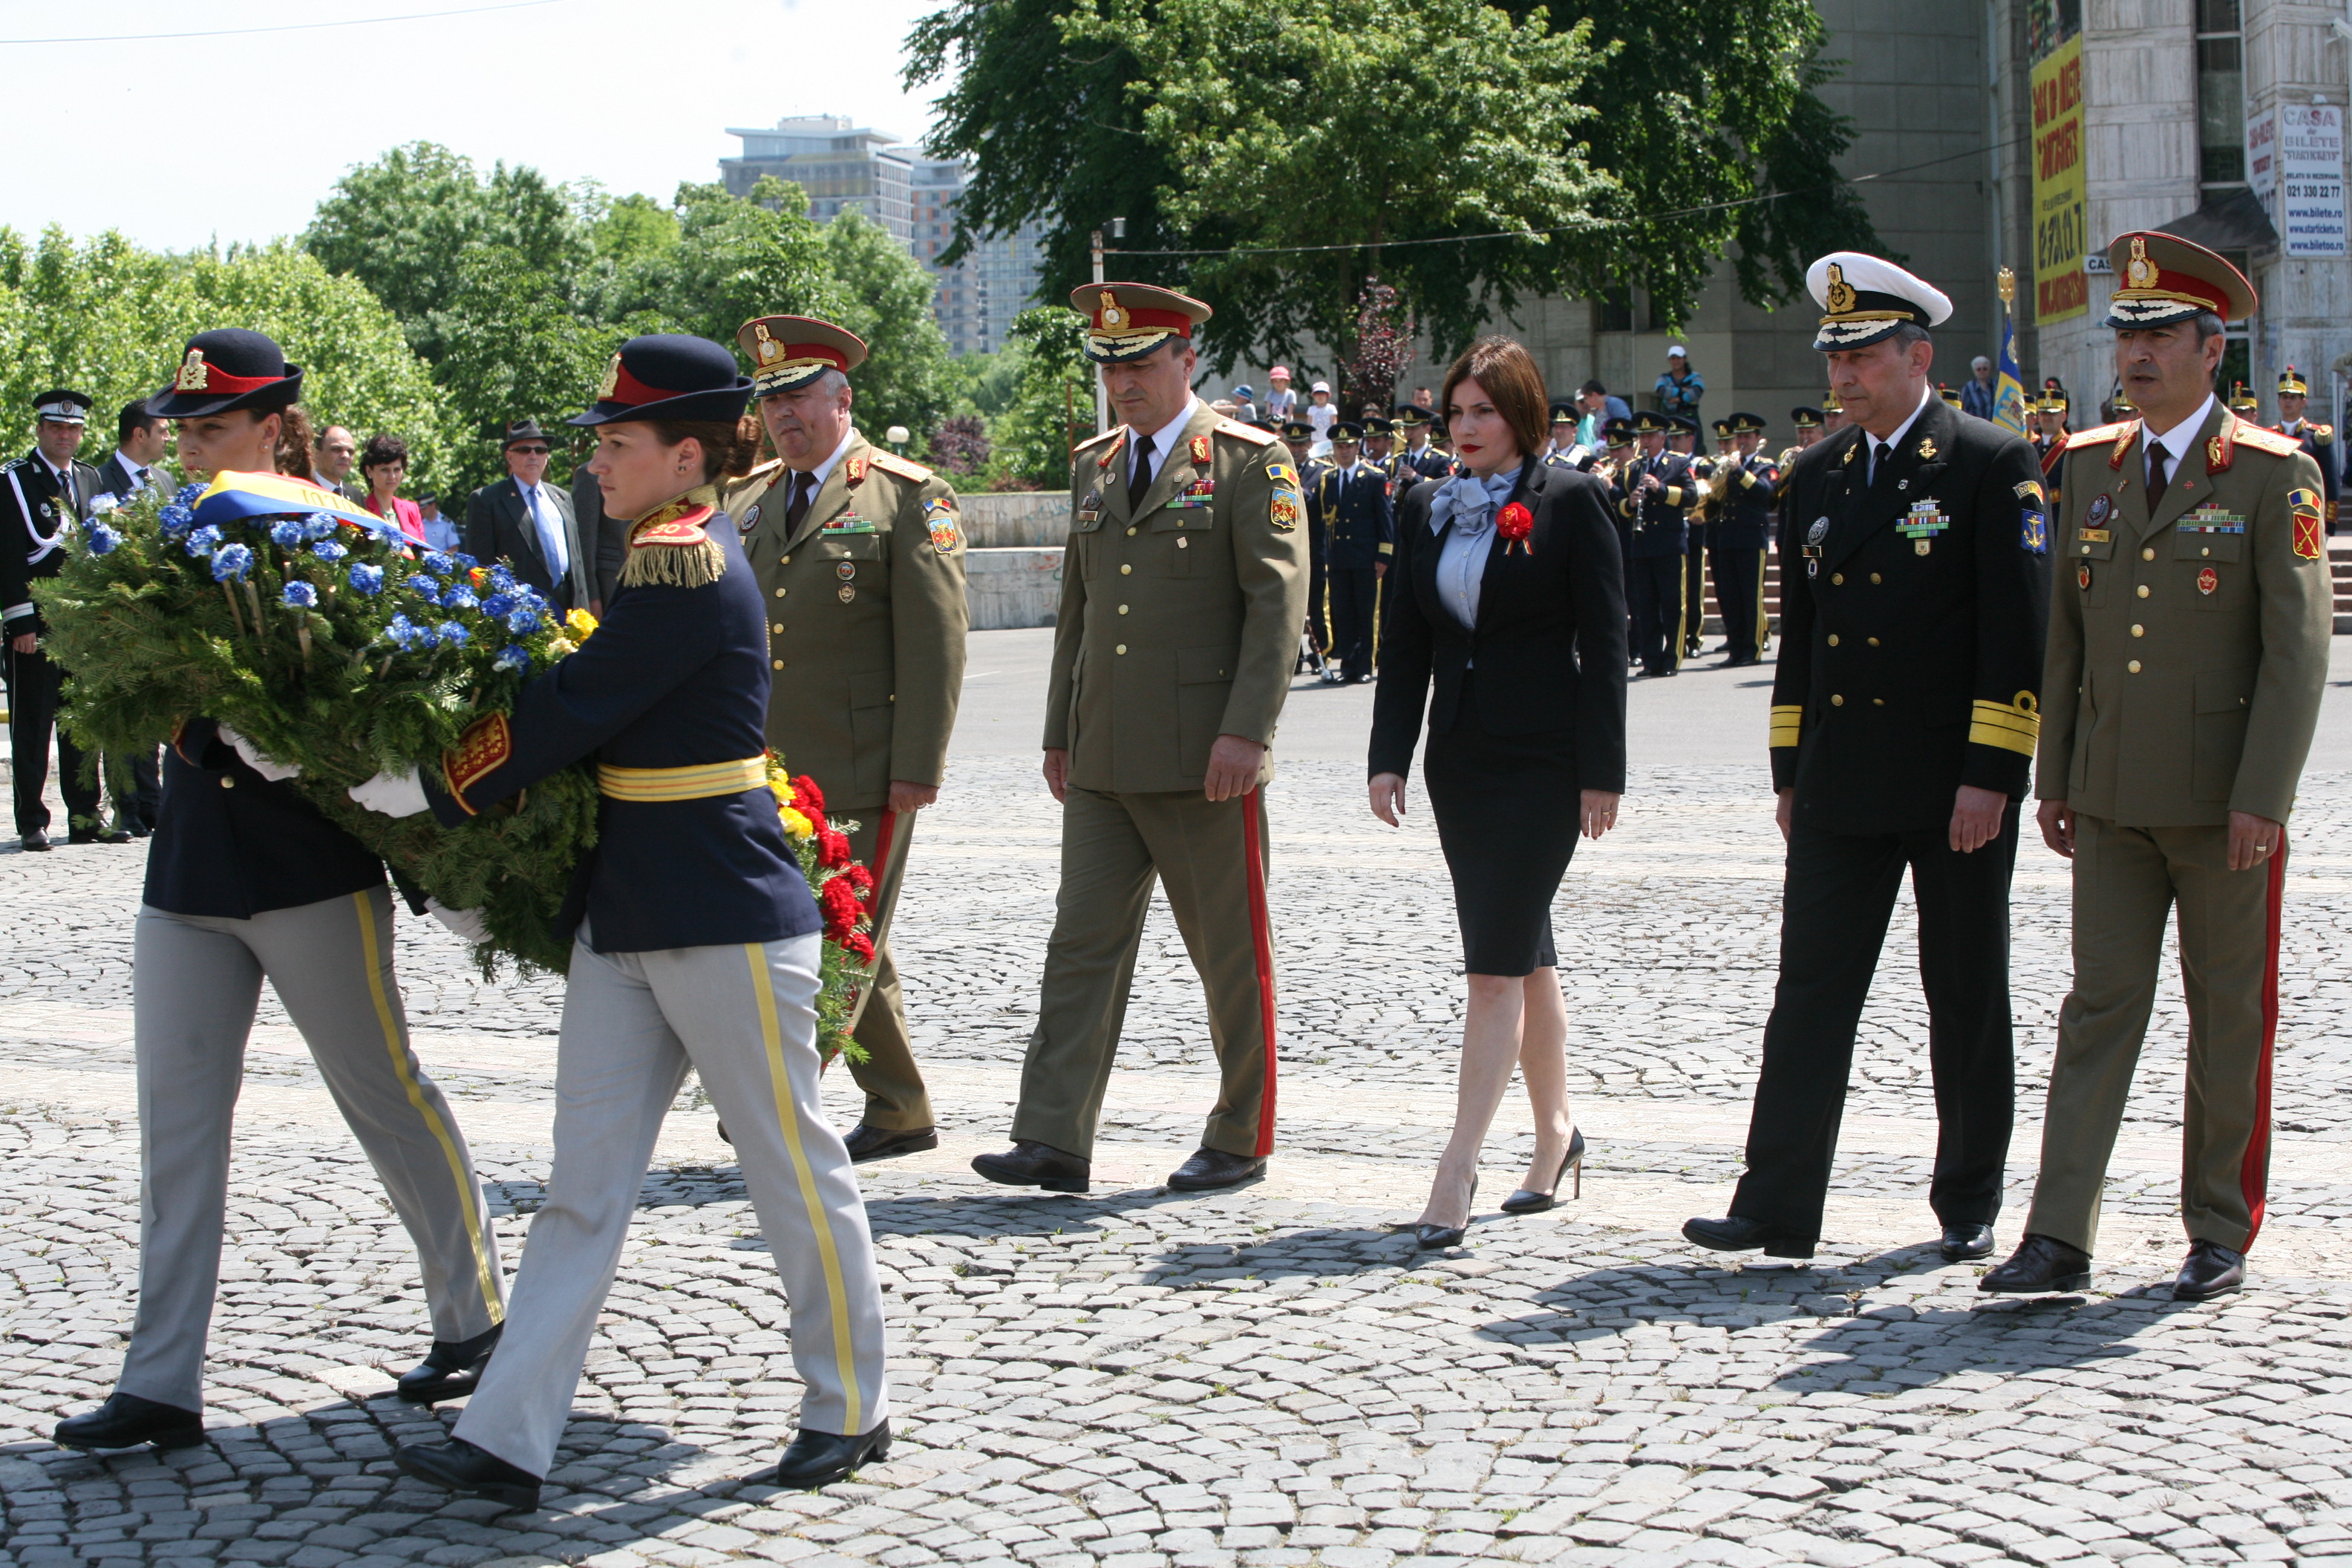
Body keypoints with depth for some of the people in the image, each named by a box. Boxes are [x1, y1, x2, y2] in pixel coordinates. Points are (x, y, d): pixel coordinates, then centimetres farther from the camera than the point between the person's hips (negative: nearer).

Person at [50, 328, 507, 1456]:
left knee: (385, 1095, 5)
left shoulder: (334, 535, -7)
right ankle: (161, 1386, 8)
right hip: (188, 865, 6)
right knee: (177, 1120, 4)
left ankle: (476, 1320, 23)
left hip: (310, 866, -6)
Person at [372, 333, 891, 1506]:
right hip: (629, 915, 10)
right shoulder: (684, 549, 11)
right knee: (583, 1187, 6)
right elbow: (601, 703, 16)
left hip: (725, 920, -10)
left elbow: (565, 716, -19)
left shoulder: (683, 570, -18)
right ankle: (507, 1440, 7)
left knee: (795, 1168, 6)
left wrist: (416, 790, -10)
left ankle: (849, 1410, 21)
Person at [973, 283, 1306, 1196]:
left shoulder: (1250, 463, -4)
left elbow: (1278, 601, -10)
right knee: (1083, 942, 0)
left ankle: (1241, 1140, 16)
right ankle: (1055, 1144, -2)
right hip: (1104, 761, 6)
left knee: (1230, 953, 4)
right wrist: (1060, 734, 15)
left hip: (1204, 760, -6)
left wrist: (1246, 733, -18)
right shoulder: (1093, 468, 15)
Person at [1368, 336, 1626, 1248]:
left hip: (1543, 762, -6)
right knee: (1524, 952, 16)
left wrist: (1601, 772, -11)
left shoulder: (1570, 502, -5)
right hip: (1461, 761, 6)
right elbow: (1406, 643, 11)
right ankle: (1555, 1134, 30)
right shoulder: (1426, 507, 10)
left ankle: (1457, 1172, -12)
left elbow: (1603, 643, -7)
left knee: (1497, 963, -10)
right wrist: (1390, 756, 2)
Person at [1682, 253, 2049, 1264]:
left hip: (1956, 790, -5)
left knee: (1965, 999, 7)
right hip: (1841, 790, 5)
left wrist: (1991, 776, -16)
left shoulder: (1992, 465, -6)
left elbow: (2019, 630, -10)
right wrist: (1790, 772, 12)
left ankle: (1970, 1202, 20)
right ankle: (1778, 1207, 2)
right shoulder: (1819, 474, 11)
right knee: (1811, 991, 1)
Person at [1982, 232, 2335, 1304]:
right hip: (2112, 800, 4)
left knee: (2229, 1018, 6)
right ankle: (2060, 1238, 0)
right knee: (2099, 1009, 1)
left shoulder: (2275, 475, -6)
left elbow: (2299, 649, -9)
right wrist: (2053, 776, 10)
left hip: (2224, 801, -4)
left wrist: (2262, 800, -15)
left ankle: (2222, 1236, 17)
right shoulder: (2091, 466, 9)